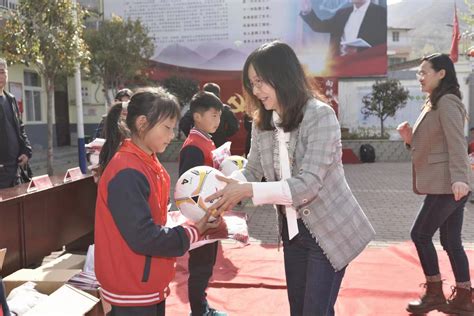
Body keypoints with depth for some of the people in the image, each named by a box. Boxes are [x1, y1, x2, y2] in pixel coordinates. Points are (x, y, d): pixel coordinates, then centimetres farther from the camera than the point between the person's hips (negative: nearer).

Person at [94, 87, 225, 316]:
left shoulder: (148, 164, 6)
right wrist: (193, 233, -16)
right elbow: (143, 237, -26)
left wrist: (194, 225, -3)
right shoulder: (127, 173, -24)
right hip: (132, 291, -9)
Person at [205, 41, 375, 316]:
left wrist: (249, 191, -33)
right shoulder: (262, 123, 0)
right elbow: (251, 170, 3)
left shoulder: (320, 115, -21)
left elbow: (308, 184, -27)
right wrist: (225, 187, -18)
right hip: (292, 229, 6)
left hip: (329, 229, -6)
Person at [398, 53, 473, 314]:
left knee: (420, 234, -3)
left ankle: (434, 293, 9)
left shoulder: (447, 102, -11)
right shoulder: (433, 103, 20)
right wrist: (410, 138, 4)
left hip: (447, 184, -10)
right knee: (451, 242, 11)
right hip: (444, 184, 10)